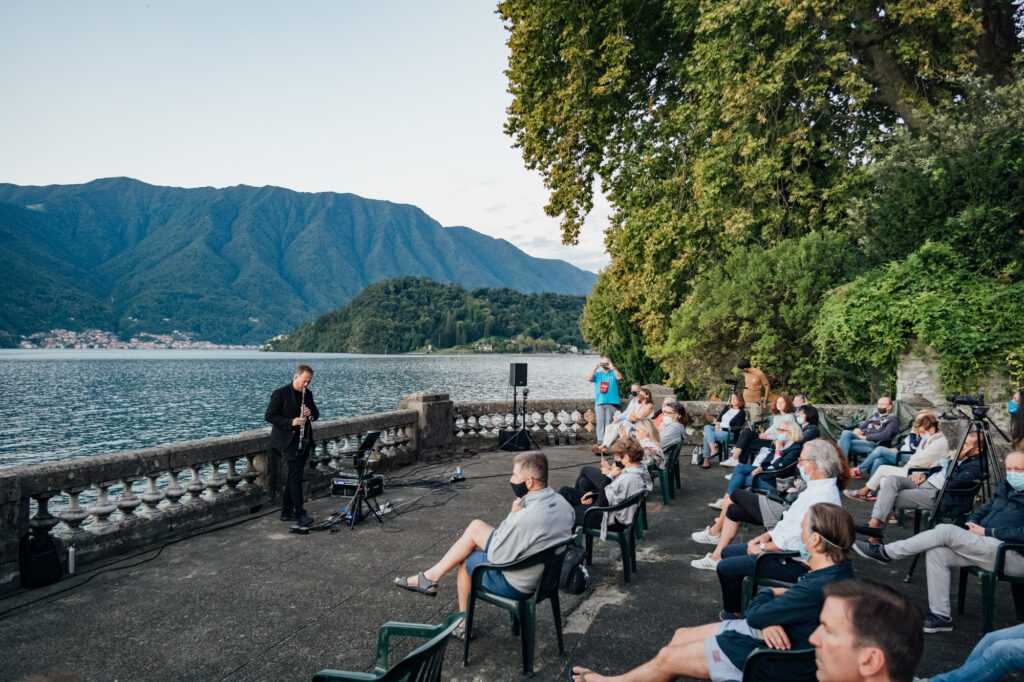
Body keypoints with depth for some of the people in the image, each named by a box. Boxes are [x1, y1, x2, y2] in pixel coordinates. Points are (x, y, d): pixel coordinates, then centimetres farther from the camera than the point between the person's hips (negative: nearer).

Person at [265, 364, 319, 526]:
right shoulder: (280, 393, -9)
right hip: (288, 441, -7)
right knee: (296, 476, -14)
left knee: (292, 476, 13)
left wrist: (310, 413, -8)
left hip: (303, 441, 7)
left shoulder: (308, 394, 10)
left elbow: (316, 414, 16)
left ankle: (287, 512, 21)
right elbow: (269, 416, -11)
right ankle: (299, 513, -13)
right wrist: (291, 422, -22)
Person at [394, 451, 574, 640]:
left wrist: (512, 516, -16)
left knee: (465, 559, 17)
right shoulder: (562, 502, -10)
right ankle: (432, 575, 19)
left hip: (516, 585, -8)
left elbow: (496, 558, -22)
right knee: (475, 527, 10)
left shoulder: (524, 519, -36)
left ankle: (463, 623, 35)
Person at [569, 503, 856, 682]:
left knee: (667, 658, 3)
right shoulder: (838, 569, -4)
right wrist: (769, 616, -17)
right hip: (778, 633, 9)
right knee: (681, 636, 13)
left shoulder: (818, 589, -34)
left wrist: (768, 594, -4)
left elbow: (755, 615, -25)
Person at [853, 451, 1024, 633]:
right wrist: (972, 525, 2)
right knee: (937, 553, -17)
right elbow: (981, 513, 25)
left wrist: (987, 532, -15)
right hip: (985, 548, 8)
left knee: (945, 531, -23)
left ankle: (885, 552, -16)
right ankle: (941, 617, -11)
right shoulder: (1004, 489, 20)